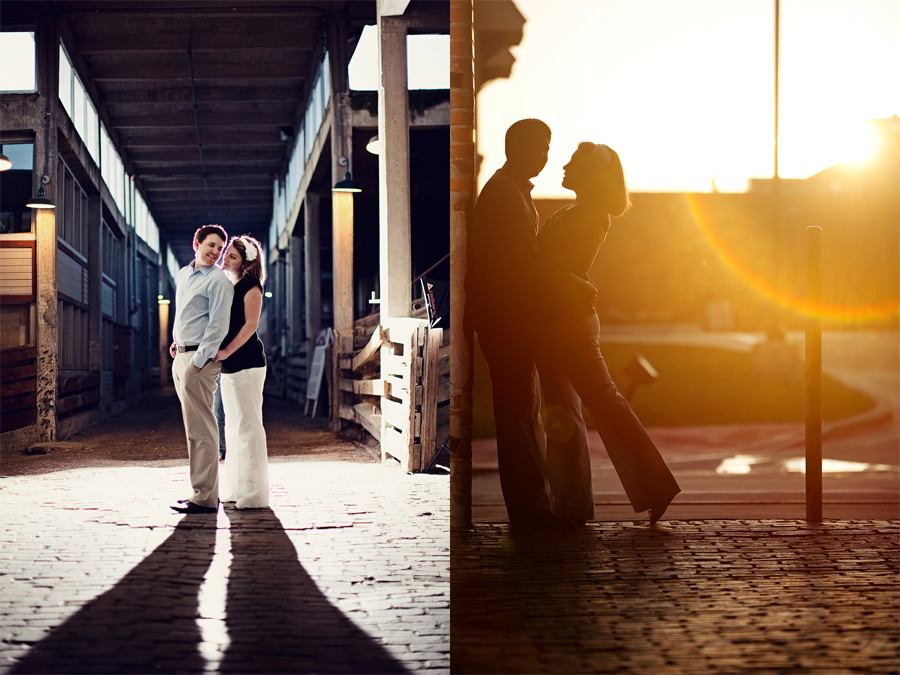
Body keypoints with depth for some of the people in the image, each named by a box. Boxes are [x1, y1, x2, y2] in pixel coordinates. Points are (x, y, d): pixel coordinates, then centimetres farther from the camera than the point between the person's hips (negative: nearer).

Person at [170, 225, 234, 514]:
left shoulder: (218, 280, -8)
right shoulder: (183, 275, 18)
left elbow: (218, 325, -14)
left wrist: (198, 362, -19)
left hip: (200, 357, -9)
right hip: (182, 356, 9)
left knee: (200, 429, -10)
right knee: (197, 428, 11)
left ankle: (204, 498, -9)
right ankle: (205, 491, 16)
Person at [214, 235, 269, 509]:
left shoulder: (250, 285, -6)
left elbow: (250, 325, -15)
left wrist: (226, 352, -20)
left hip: (247, 362, -9)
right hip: (229, 365, 9)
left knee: (248, 425, -8)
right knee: (233, 426, 12)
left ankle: (253, 492, -6)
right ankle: (234, 489, 18)